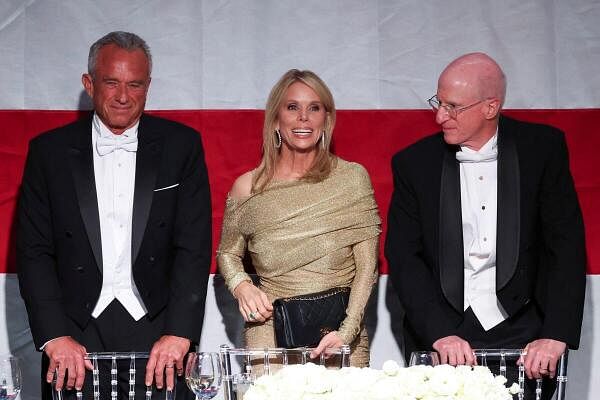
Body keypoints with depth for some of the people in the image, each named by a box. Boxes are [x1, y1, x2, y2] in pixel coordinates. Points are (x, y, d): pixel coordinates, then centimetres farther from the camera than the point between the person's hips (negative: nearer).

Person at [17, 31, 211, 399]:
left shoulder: (181, 145, 2)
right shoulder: (50, 151, 3)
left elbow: (194, 246, -3)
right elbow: (34, 251, 0)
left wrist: (178, 333, -13)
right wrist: (55, 336, -12)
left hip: (156, 330, 0)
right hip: (75, 335, 0)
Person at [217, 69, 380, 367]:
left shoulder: (353, 177, 1)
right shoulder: (247, 188, 3)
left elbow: (367, 266, -1)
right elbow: (227, 254, 17)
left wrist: (347, 331, -12)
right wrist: (241, 286, -4)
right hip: (270, 330, 0)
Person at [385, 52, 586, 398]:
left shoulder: (542, 148, -1)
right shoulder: (414, 163, 1)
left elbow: (567, 244, -4)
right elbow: (403, 256, -3)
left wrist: (556, 336, -14)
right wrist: (440, 333, -16)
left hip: (520, 332, 0)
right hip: (438, 334, 1)